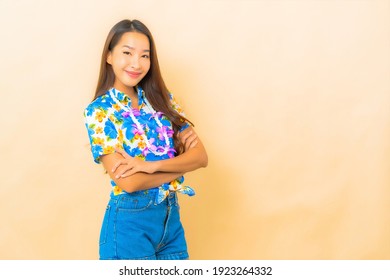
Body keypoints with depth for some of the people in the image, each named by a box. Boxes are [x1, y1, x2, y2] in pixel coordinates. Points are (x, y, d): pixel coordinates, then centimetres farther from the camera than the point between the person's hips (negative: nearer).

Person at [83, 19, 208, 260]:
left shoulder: (162, 99, 4)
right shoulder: (99, 110, -9)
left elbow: (201, 156, -5)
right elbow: (128, 182, -18)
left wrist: (152, 165, -19)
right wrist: (181, 163, -9)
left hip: (171, 215, 5)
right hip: (130, 222, -5)